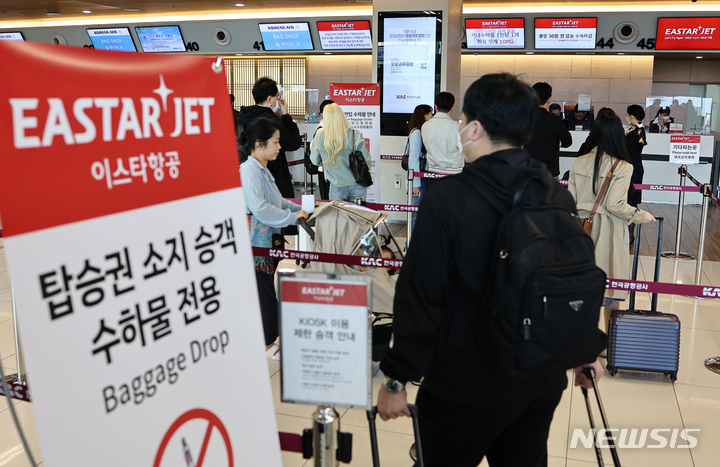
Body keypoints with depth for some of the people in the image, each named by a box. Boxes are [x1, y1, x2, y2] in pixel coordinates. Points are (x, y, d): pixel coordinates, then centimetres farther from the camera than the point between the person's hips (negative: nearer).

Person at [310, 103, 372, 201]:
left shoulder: (319, 138, -12)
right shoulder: (355, 136, -15)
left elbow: (315, 161, 3)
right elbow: (367, 163, -9)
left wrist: (312, 148, 23)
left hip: (337, 187, 0)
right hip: (358, 186, 0)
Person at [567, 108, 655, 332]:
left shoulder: (579, 162, -2)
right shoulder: (623, 167, -13)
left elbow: (570, 200, 1)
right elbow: (615, 205, -16)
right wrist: (642, 215, -1)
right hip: (609, 233, -4)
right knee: (611, 286, 8)